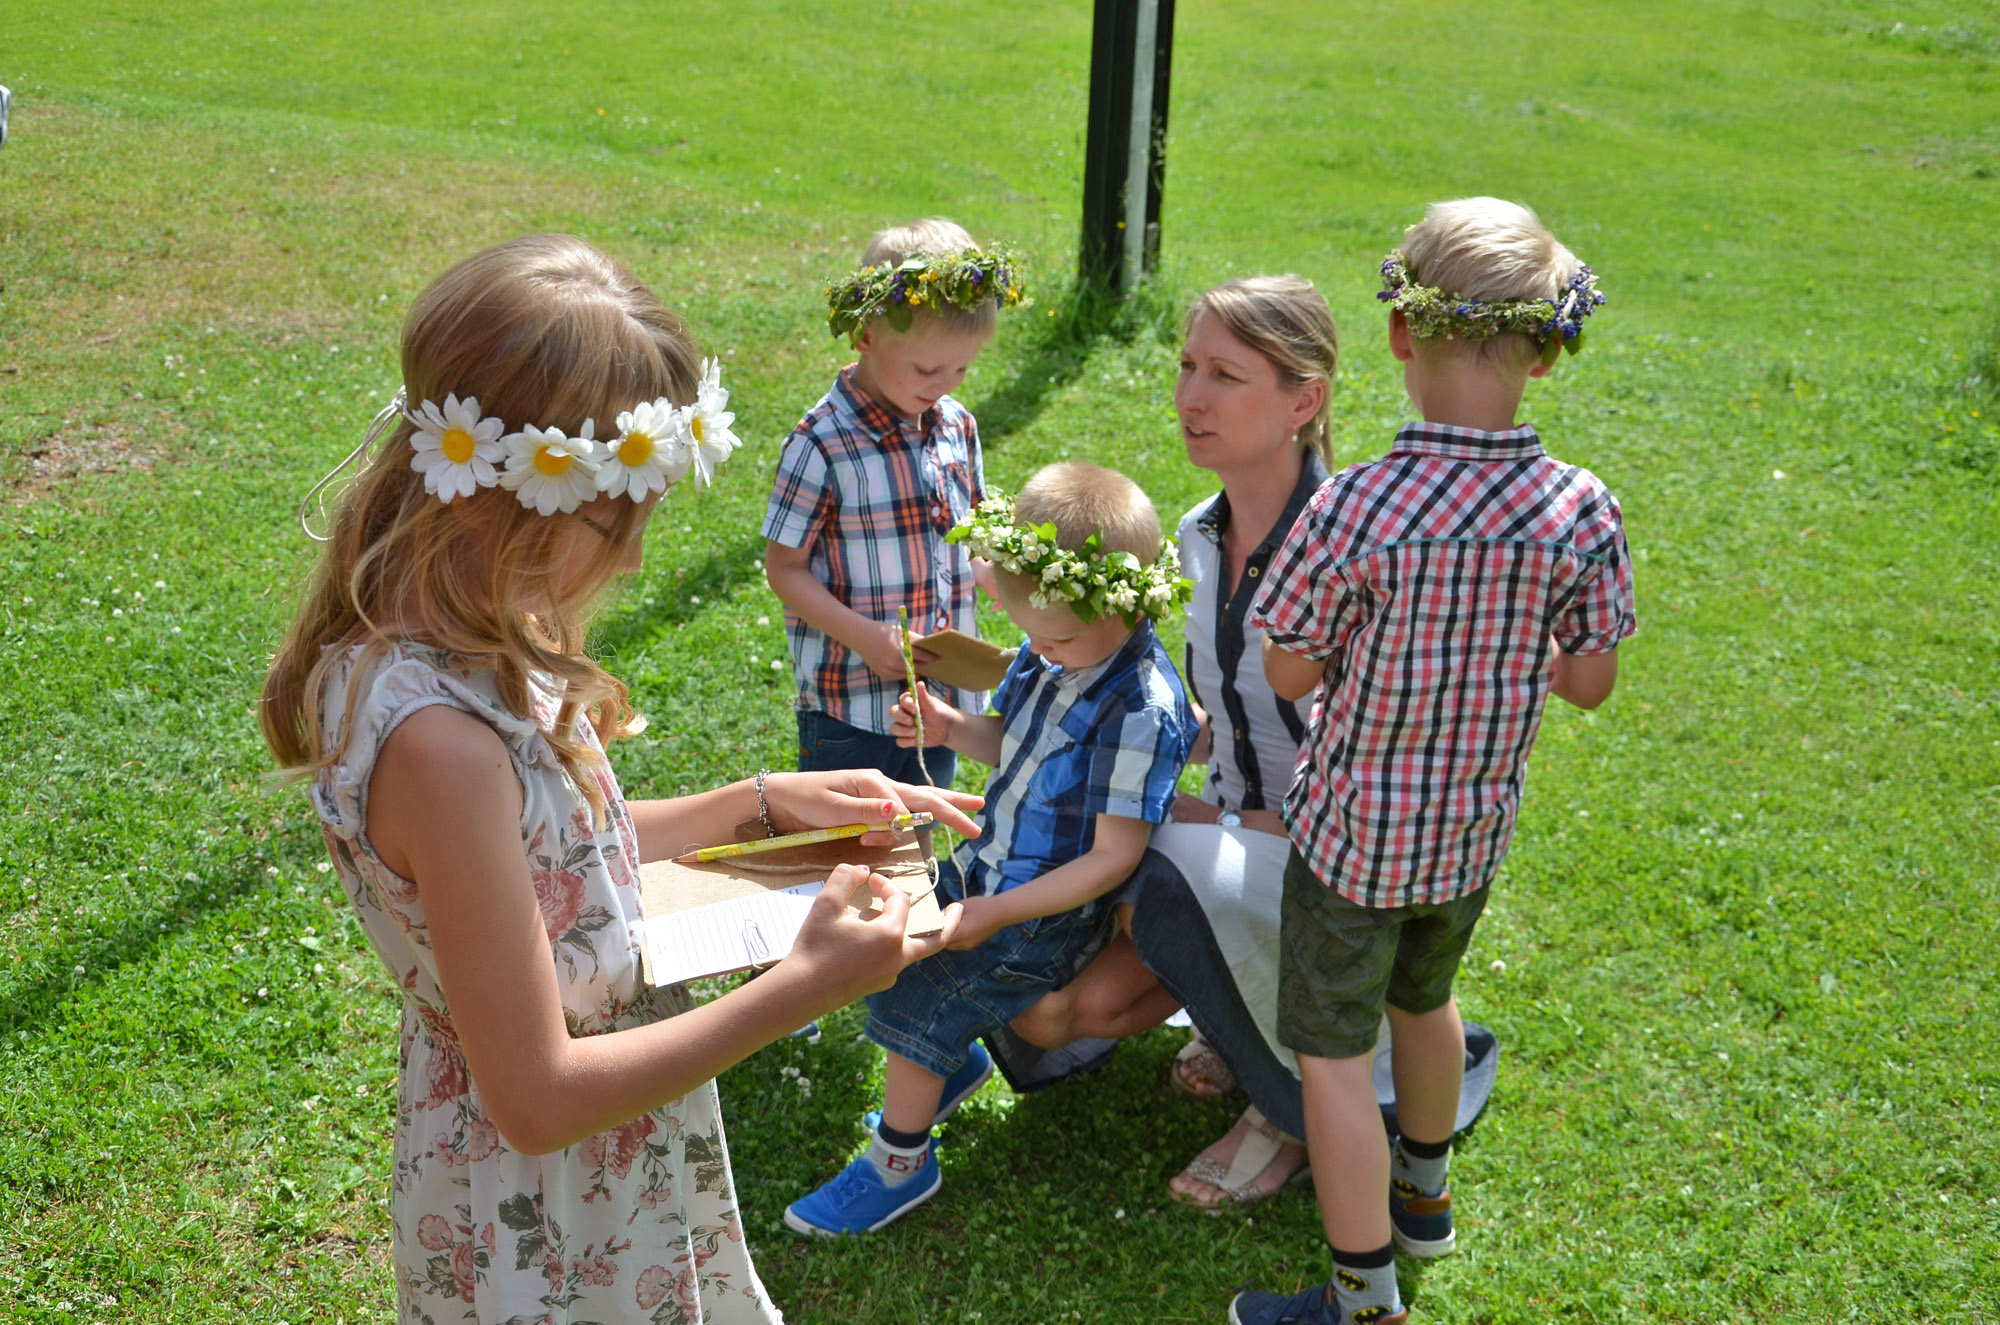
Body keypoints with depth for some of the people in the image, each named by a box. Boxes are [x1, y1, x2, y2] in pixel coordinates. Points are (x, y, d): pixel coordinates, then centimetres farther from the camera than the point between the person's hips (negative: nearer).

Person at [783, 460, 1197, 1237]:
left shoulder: (1139, 712, -28)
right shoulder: (1049, 654, -3)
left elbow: (1114, 857, -25)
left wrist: (1000, 912, -25)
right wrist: (951, 729, -7)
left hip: (1049, 912, -9)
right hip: (987, 866, 9)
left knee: (913, 1001, -11)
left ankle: (901, 1164, 10)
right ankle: (948, 1063, 36)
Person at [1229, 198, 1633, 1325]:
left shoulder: (1354, 510, -27)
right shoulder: (1583, 512, -15)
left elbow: (1290, 674, -16)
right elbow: (1590, 683, -5)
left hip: (1356, 830, -5)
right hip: (1476, 829, 5)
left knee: (1333, 1054, 10)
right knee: (1426, 999, 30)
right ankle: (1424, 1193, 53)